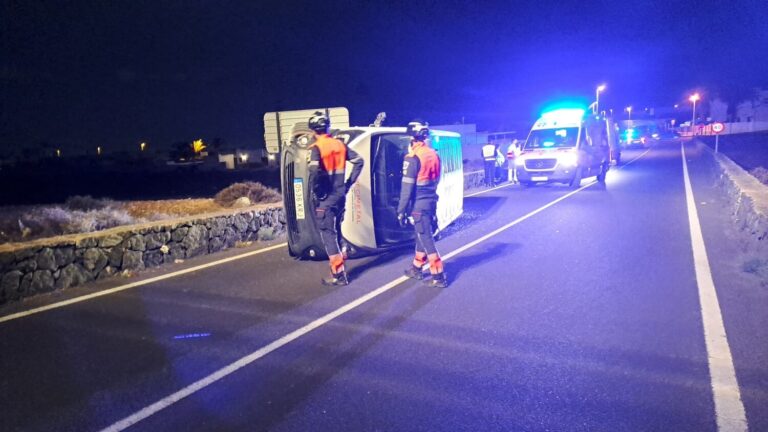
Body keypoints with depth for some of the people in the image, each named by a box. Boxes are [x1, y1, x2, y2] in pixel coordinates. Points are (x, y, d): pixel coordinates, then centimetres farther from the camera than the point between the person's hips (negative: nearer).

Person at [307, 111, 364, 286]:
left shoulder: (316, 148, -12)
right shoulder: (340, 145, 7)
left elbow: (314, 173, -27)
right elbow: (359, 161, 10)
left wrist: (317, 192, -13)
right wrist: (348, 183, 11)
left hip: (325, 199, -6)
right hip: (340, 196, 6)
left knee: (328, 234, 0)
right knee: (335, 232, 19)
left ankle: (339, 274, 0)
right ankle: (338, 265, 27)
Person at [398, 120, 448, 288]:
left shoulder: (413, 157, -16)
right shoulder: (433, 154, 7)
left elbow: (407, 187, -17)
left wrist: (401, 210, -12)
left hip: (419, 203, -8)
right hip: (431, 201, 8)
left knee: (425, 238, -2)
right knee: (423, 235, 18)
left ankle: (439, 276, -1)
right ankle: (416, 268, 32)